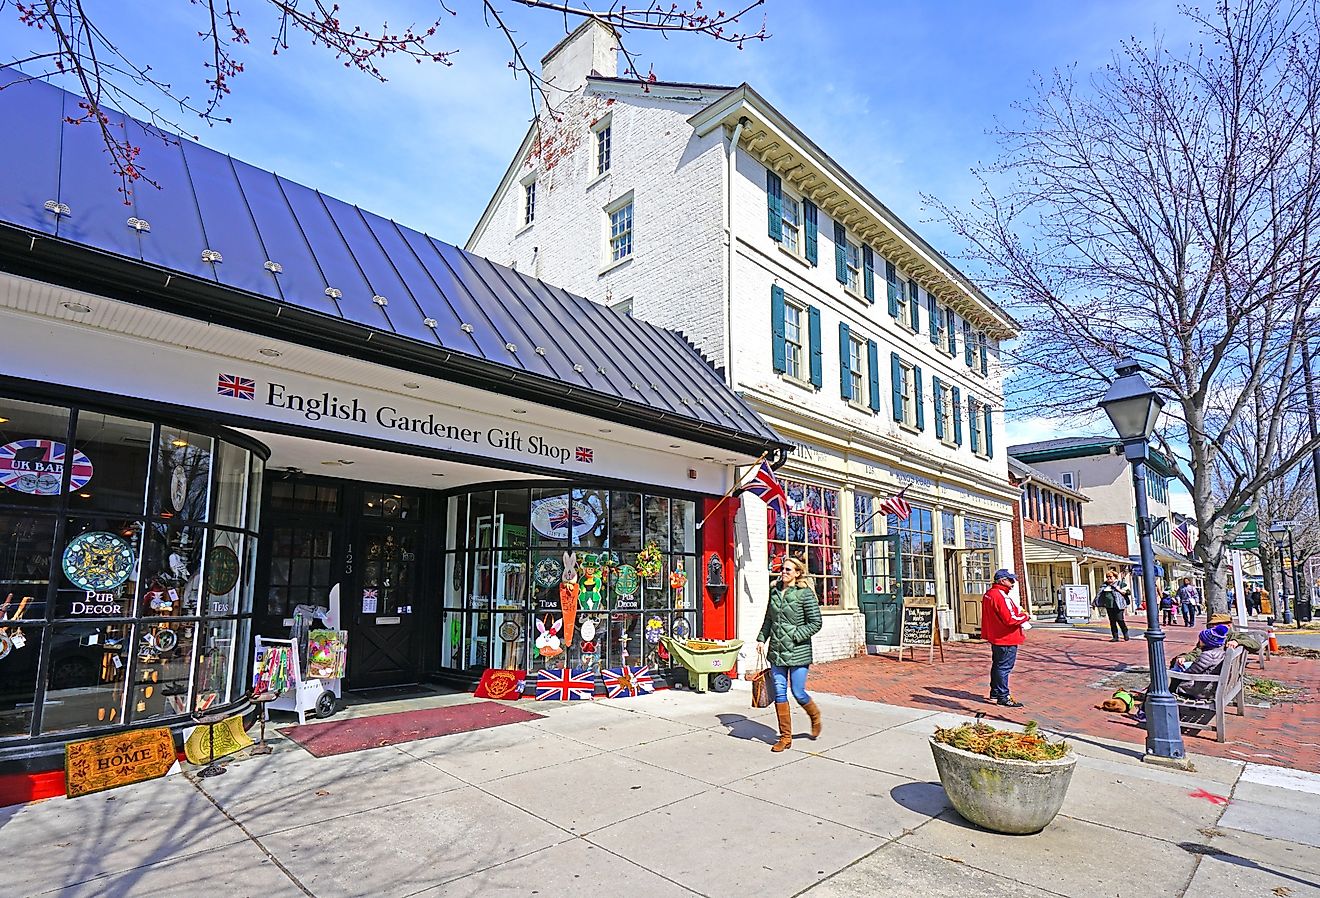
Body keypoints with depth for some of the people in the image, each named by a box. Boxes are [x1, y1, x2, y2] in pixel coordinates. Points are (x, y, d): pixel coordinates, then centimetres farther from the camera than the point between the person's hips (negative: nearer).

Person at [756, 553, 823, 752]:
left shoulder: (805, 594, -9)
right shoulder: (775, 592, 8)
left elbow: (815, 623, -10)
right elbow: (768, 619, 18)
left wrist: (794, 636, -15)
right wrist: (762, 638, 8)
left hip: (797, 652, -5)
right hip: (776, 652, 5)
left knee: (798, 693, 1)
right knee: (780, 693, 5)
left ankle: (815, 715, 34)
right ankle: (785, 737, 17)